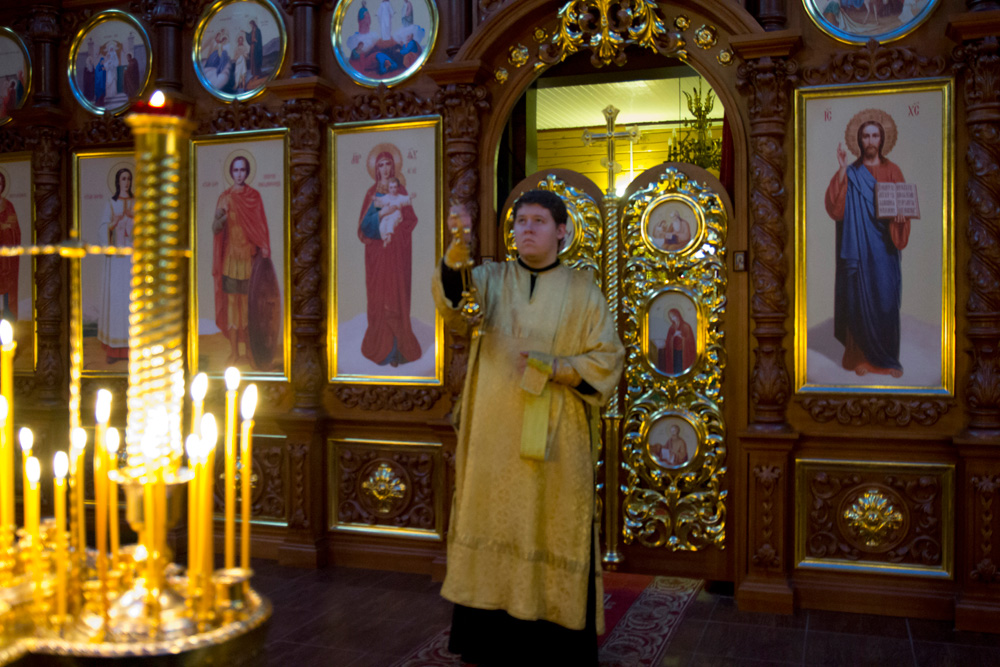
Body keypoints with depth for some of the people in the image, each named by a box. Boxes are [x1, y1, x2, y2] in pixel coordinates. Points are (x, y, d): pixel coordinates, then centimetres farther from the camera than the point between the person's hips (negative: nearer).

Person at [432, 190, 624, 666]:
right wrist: (456, 251, -35)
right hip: (494, 439, 1)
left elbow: (607, 359, 2)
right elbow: (454, 301, -16)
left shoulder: (582, 291, 6)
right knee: (495, 530, 6)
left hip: (557, 443, -1)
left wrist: (555, 368, -13)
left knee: (553, 534, 2)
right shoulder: (491, 280, 7)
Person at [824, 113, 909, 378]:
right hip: (858, 249, -1)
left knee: (886, 299, -1)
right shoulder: (851, 173, 5)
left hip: (884, 248, 1)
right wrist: (842, 170, -15)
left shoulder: (892, 171, 9)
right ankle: (862, 356, 8)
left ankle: (888, 358, 9)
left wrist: (900, 214, -16)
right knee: (860, 299, -1)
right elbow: (835, 207, -10)